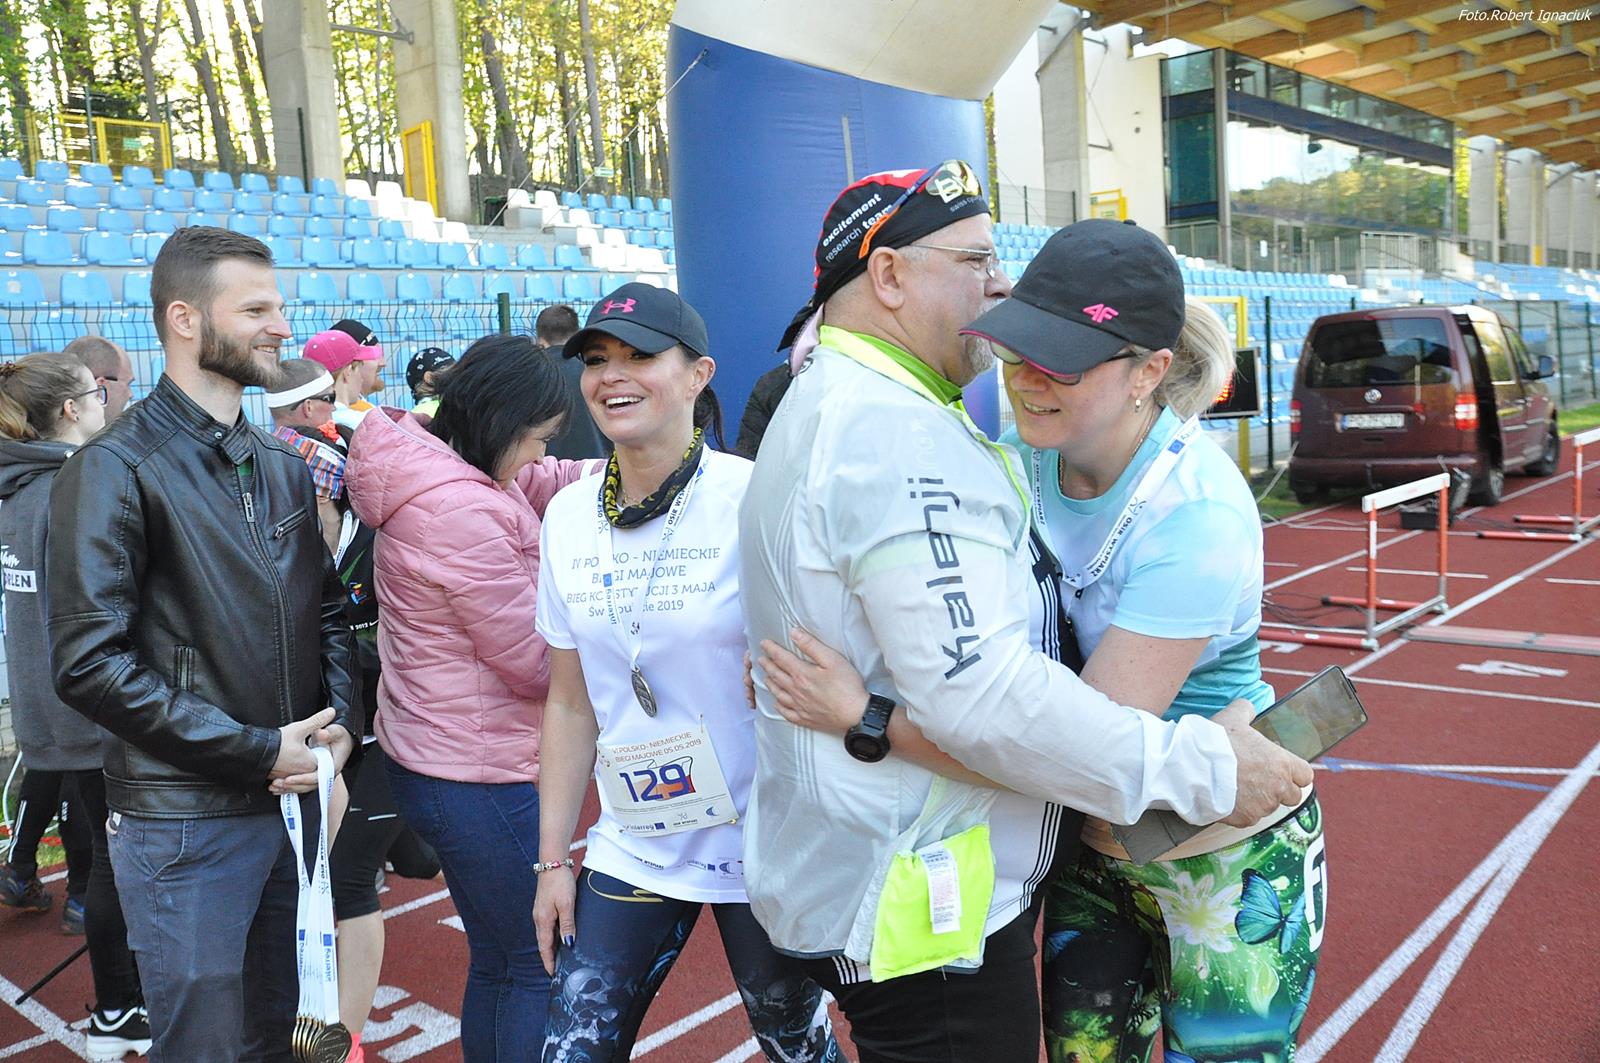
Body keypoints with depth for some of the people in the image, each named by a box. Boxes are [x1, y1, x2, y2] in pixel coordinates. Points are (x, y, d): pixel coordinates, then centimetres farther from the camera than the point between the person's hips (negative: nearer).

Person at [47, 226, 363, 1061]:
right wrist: (257, 750, -18)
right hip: (184, 819, -6)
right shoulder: (116, 468, -10)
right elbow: (89, 662, -17)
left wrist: (341, 721, -3)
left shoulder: (281, 465, 12)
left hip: (294, 800, 6)